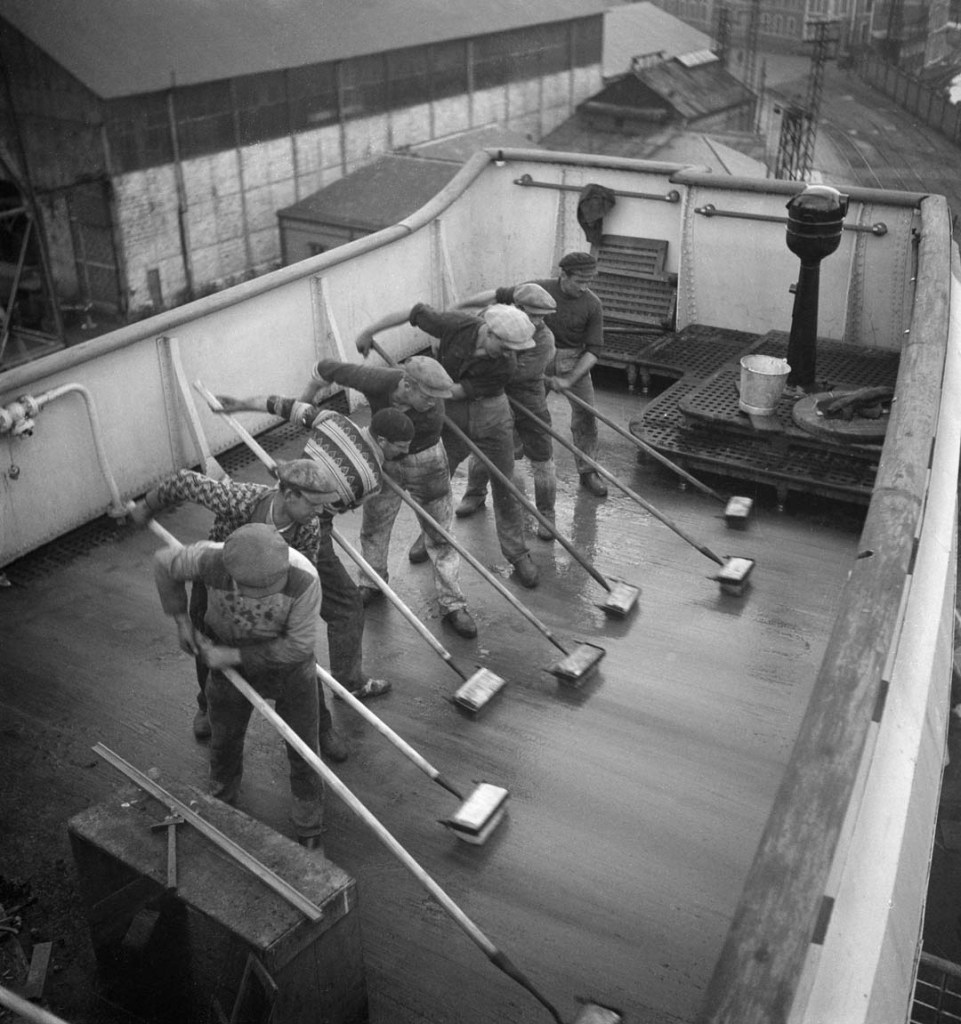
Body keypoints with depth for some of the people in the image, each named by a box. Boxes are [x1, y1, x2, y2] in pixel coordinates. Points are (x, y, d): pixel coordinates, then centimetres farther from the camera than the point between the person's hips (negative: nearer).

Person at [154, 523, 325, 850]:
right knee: (225, 739, 25)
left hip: (289, 667, -2)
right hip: (228, 663, 2)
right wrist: (181, 621, -8)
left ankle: (309, 829, 39)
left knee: (303, 750, 12)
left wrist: (233, 656, -25)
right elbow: (164, 564, -12)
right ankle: (221, 799, 59)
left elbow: (299, 645, -28)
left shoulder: (304, 578, -38)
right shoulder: (209, 559, -34)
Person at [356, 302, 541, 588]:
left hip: (492, 420, -2)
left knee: (505, 489, 5)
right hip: (452, 418, 2)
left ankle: (518, 556, 21)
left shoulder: (506, 365, -26)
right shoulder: (456, 325, -23)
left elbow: (457, 391, -22)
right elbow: (414, 313, -9)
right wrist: (369, 331, -2)